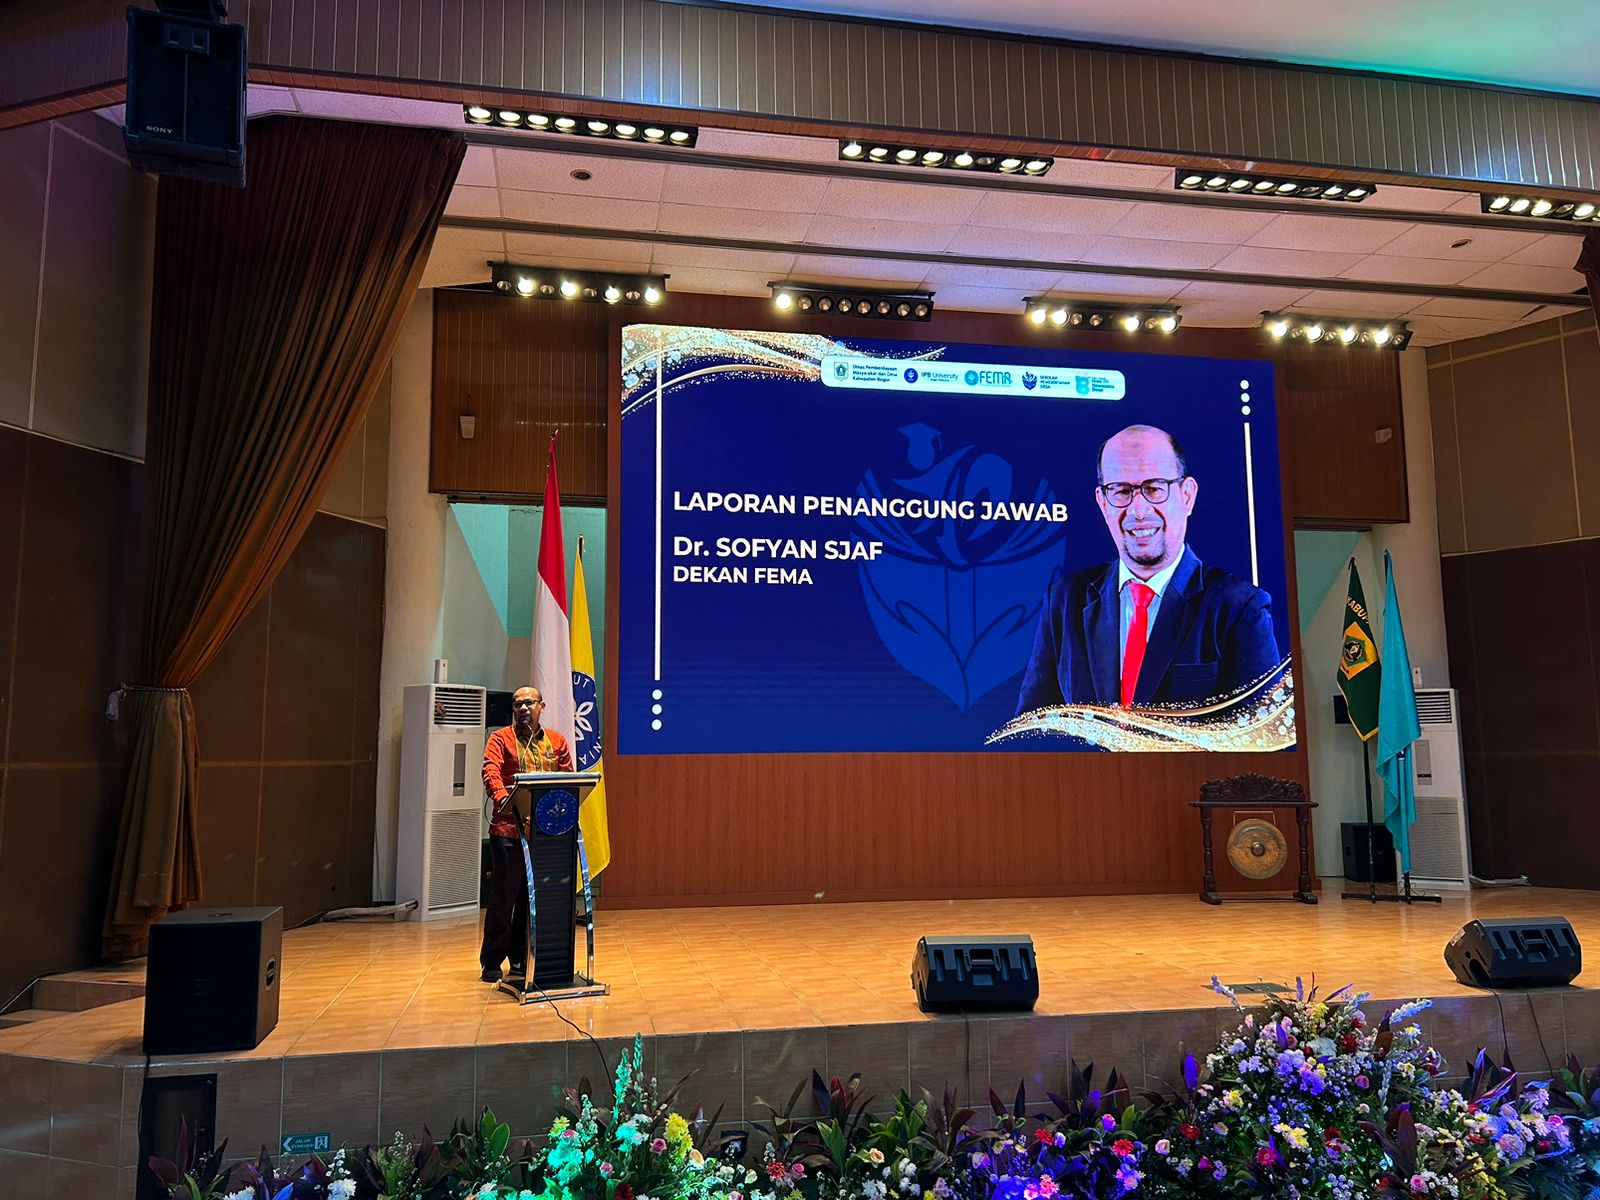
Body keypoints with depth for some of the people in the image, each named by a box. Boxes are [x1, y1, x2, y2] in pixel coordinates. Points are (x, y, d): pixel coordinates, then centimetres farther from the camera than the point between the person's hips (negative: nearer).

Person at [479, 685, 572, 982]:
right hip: (508, 829, -4)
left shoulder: (557, 742, 13)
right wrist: (503, 799, -33)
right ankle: (492, 963, 12)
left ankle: (522, 958, 22)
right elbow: (490, 772, -14)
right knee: (503, 895, 1)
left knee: (534, 897, 10)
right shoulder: (501, 739, 2)